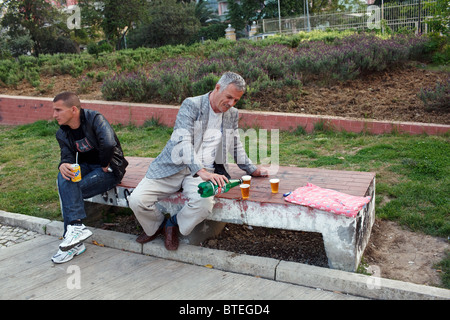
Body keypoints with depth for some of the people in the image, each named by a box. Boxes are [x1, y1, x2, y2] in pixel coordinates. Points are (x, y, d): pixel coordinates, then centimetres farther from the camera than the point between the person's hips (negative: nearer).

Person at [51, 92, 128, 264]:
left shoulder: (95, 119, -17)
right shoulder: (62, 134, 6)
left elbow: (108, 143, -34)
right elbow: (68, 156, -3)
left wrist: (105, 165, -21)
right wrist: (63, 165, -27)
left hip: (110, 169, -6)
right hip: (86, 167, 6)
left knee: (66, 191, -24)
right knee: (64, 178, -26)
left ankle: (73, 230, -16)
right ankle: (75, 231, -28)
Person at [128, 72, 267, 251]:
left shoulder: (232, 115, 11)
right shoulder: (191, 105, -8)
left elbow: (236, 145, 28)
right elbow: (183, 141, -22)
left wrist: (251, 169, 28)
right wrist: (201, 171, -35)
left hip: (205, 171, 3)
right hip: (173, 166, -2)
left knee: (205, 203, -31)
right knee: (137, 200, -18)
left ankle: (174, 224, 2)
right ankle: (156, 226, 18)